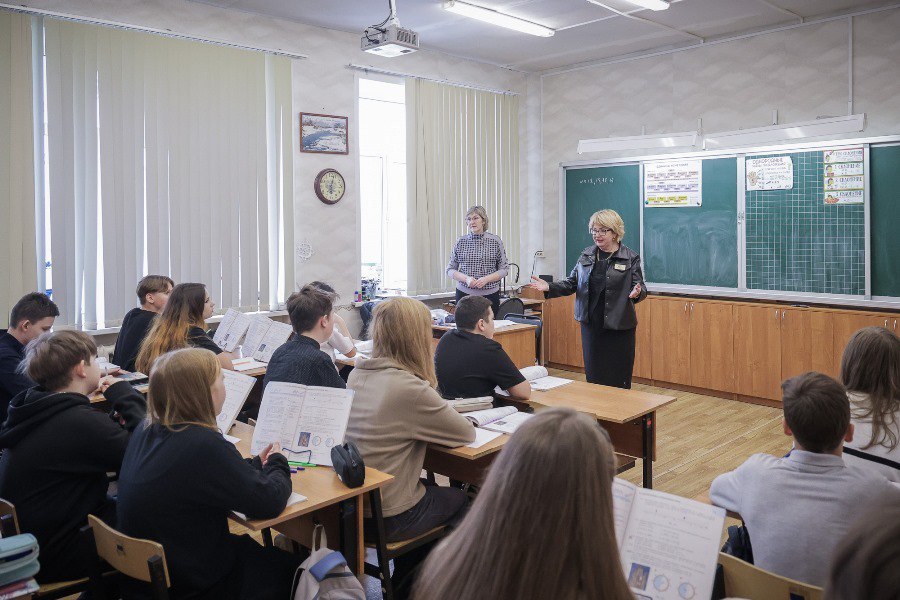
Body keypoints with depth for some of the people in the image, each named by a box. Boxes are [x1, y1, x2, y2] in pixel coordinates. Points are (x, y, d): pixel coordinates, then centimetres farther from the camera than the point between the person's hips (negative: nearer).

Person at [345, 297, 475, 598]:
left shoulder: (357, 374, -2)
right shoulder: (409, 388, -26)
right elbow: (467, 433, -14)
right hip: (386, 517, -7)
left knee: (432, 490, 29)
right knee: (460, 500, 21)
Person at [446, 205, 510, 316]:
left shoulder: (495, 241, 2)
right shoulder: (460, 242, 4)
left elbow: (504, 269, 3)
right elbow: (450, 270, 6)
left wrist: (486, 279, -13)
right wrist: (466, 278, -13)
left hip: (490, 294, 0)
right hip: (464, 294, 0)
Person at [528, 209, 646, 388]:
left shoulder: (630, 257, -2)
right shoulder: (586, 255, 8)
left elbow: (641, 288, -4)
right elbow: (572, 283, 9)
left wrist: (637, 292, -27)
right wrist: (549, 288, -5)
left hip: (619, 326, -3)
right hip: (591, 323, 3)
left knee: (618, 380, 1)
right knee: (593, 375, 9)